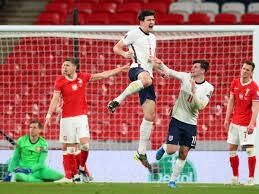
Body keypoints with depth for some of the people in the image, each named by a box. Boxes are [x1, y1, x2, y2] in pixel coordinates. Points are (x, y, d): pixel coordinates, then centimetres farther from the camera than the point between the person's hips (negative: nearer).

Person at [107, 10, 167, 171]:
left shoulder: (153, 38, 27)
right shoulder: (134, 34, 6)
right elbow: (116, 48, 6)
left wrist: (160, 71, 20)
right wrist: (125, 54, -16)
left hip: (148, 73, 7)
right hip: (136, 69, -7)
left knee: (150, 116, -2)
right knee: (146, 80, -47)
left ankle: (141, 153, 3)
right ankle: (117, 101, -35)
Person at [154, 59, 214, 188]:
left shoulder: (208, 88, -6)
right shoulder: (186, 77, -3)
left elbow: (201, 106, -16)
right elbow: (169, 72, -3)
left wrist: (193, 91, -26)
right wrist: (160, 64, -20)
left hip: (191, 124, 1)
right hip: (177, 119, -1)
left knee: (183, 154, 4)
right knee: (171, 151, -10)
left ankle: (173, 180, 18)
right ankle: (164, 147, 26)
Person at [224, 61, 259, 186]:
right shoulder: (235, 83, 6)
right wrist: (227, 119, 8)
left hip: (247, 124, -6)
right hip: (235, 122, 6)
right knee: (231, 149, 7)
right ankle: (235, 178, 16)